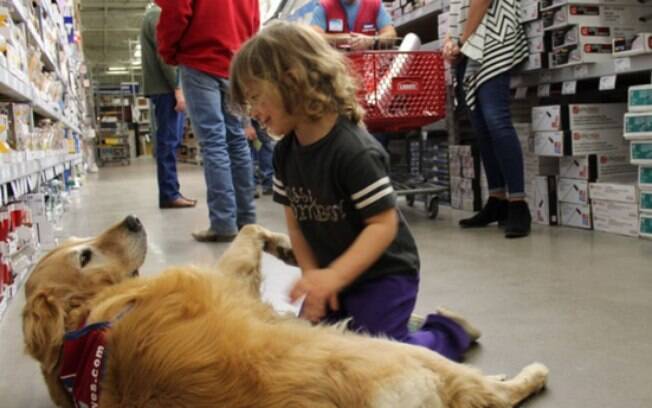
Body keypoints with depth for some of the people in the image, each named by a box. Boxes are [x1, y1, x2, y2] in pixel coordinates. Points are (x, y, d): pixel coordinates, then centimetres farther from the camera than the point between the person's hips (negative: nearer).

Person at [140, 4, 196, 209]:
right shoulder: (157, 15, -7)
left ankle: (170, 192, 11)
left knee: (171, 141, 9)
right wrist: (177, 88, -18)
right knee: (169, 141, -10)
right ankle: (169, 194, -8)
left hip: (165, 88, 10)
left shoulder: (154, 15, 24)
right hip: (165, 88, -10)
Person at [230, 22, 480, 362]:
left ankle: (447, 333, 14)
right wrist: (313, 278, -7)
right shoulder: (285, 152, -3)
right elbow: (295, 222, 3)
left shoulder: (354, 150, -28)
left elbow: (384, 224, -27)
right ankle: (392, 329, 27)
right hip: (332, 275, 8)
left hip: (383, 276, -7)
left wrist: (333, 276, -34)